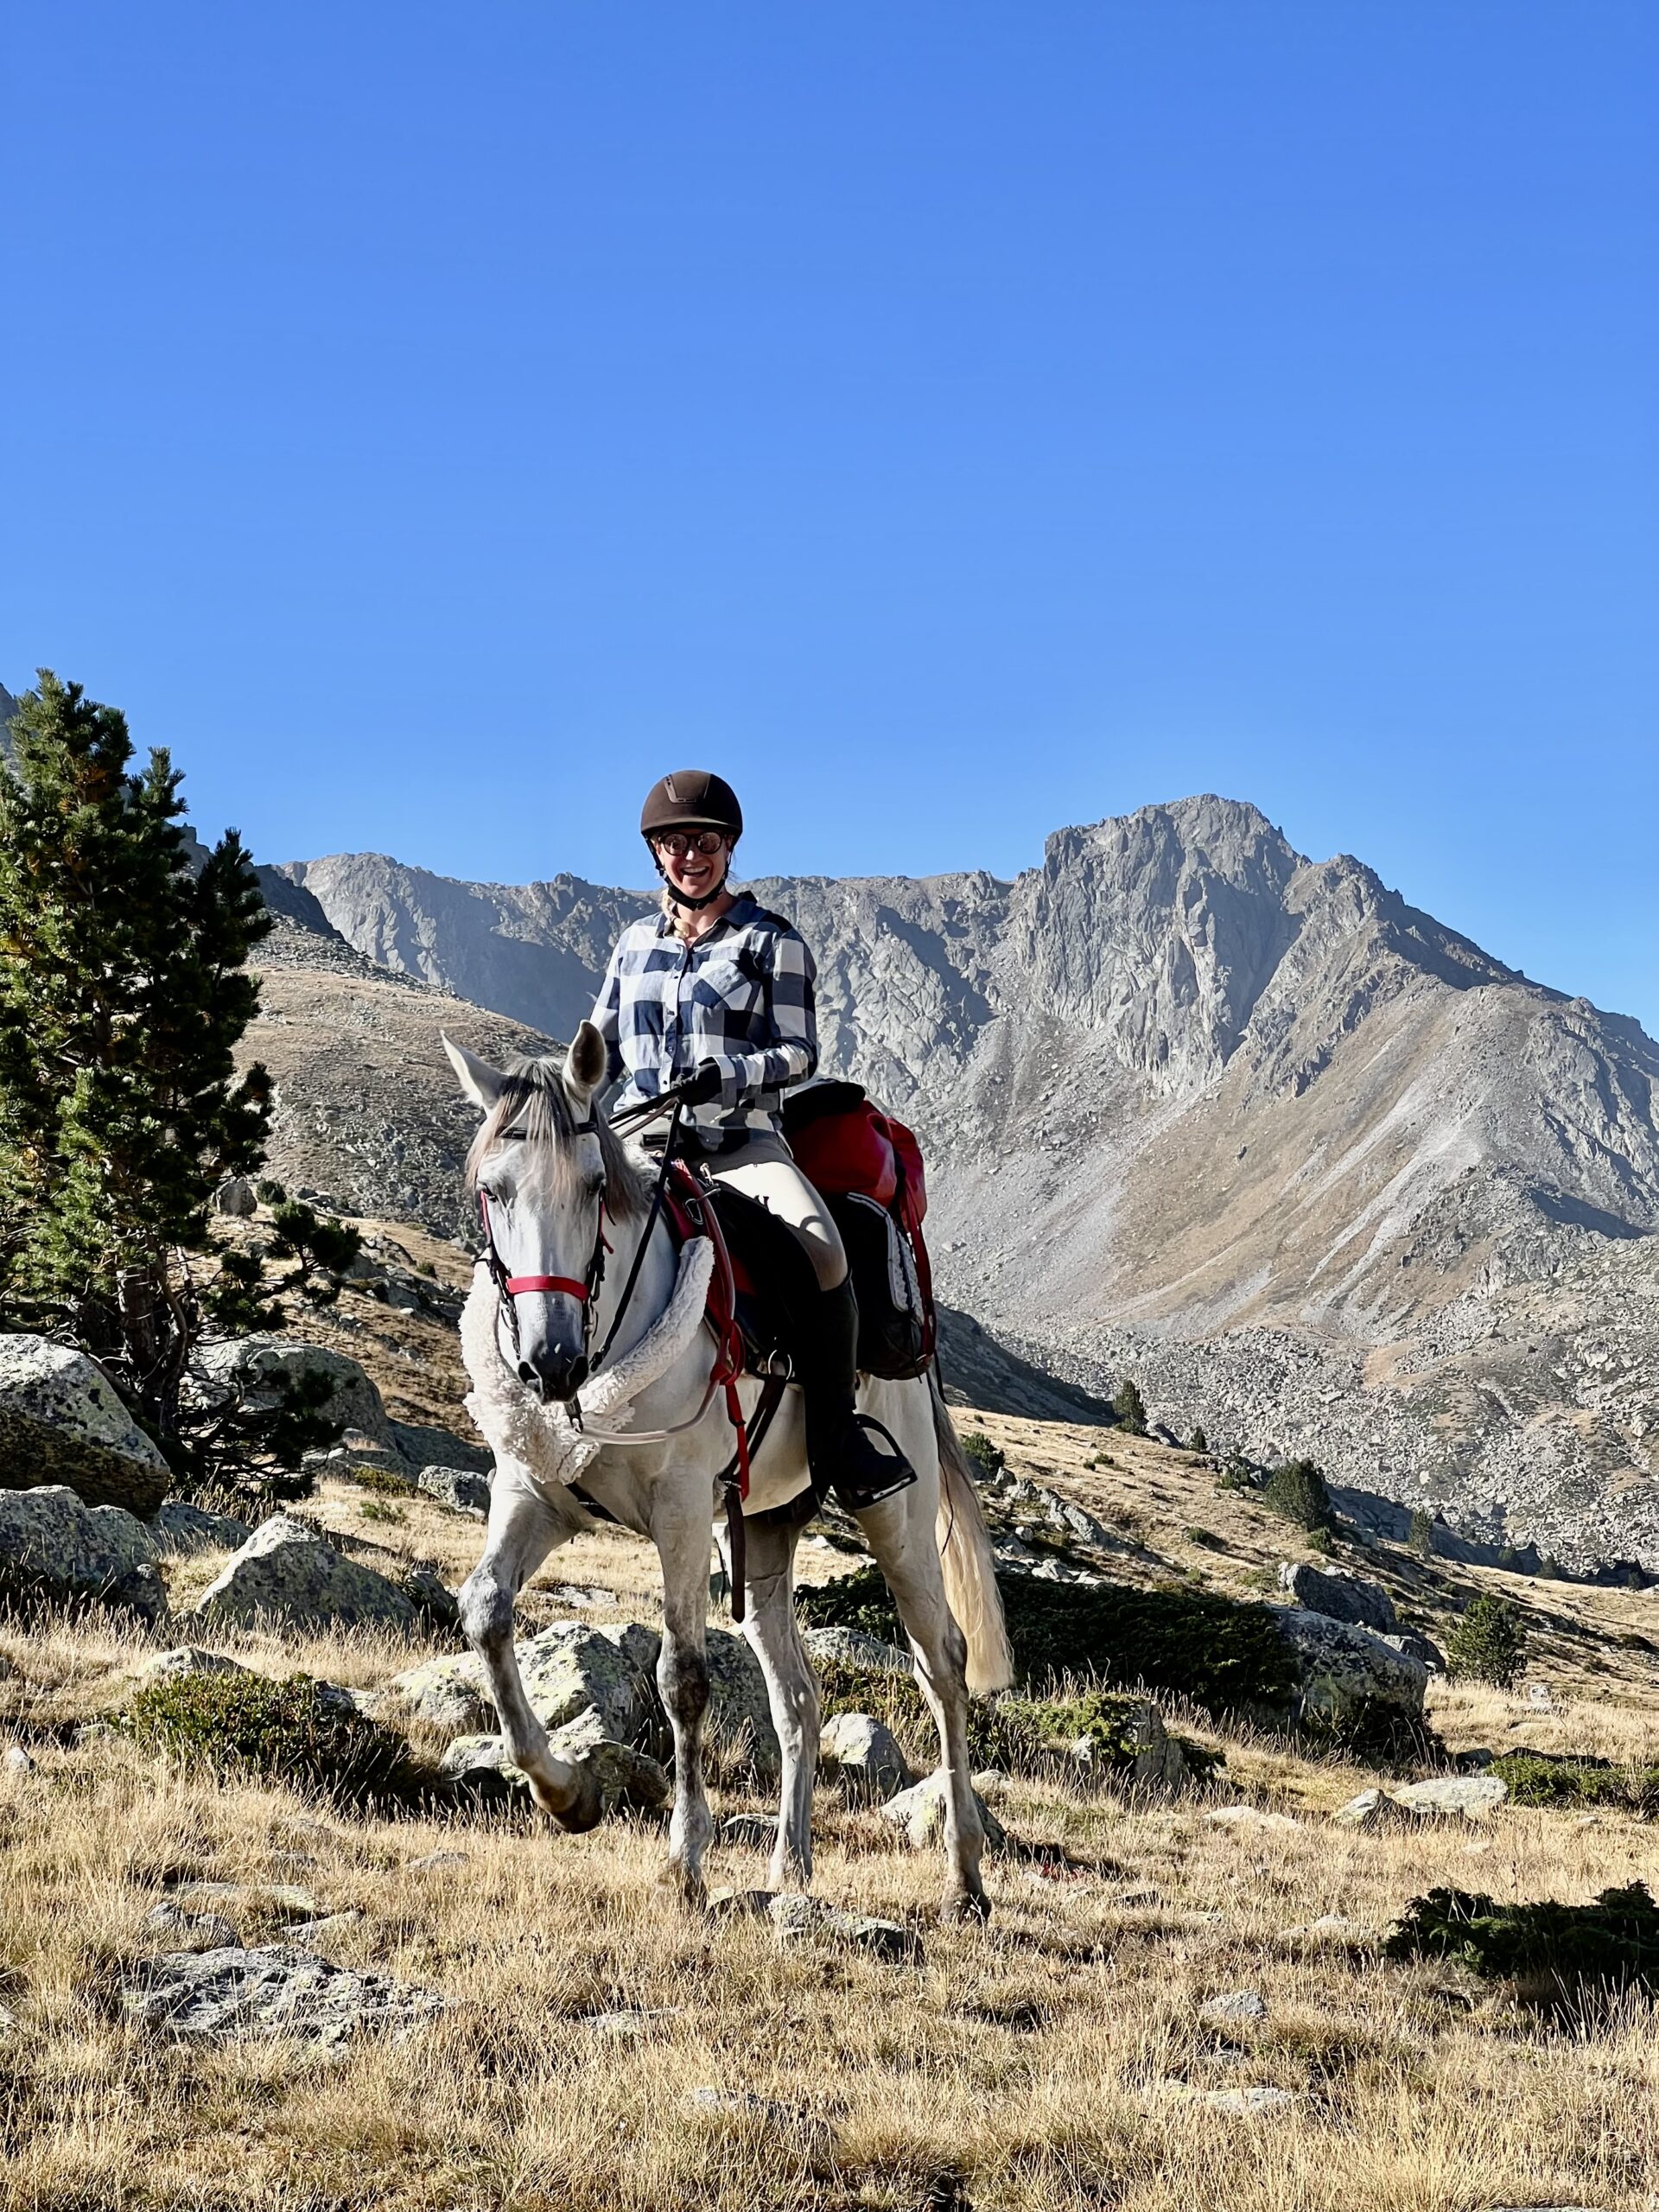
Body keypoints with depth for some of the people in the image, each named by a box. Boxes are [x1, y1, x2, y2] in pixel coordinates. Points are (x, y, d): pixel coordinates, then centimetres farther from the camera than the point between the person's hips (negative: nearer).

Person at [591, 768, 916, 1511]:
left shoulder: (772, 942, 4)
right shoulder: (635, 942, 15)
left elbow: (798, 1052, -2)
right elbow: (601, 1046, 21)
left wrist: (728, 1074, -21)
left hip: (741, 1142, -4)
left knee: (821, 1249, -32)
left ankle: (837, 1443, -22)